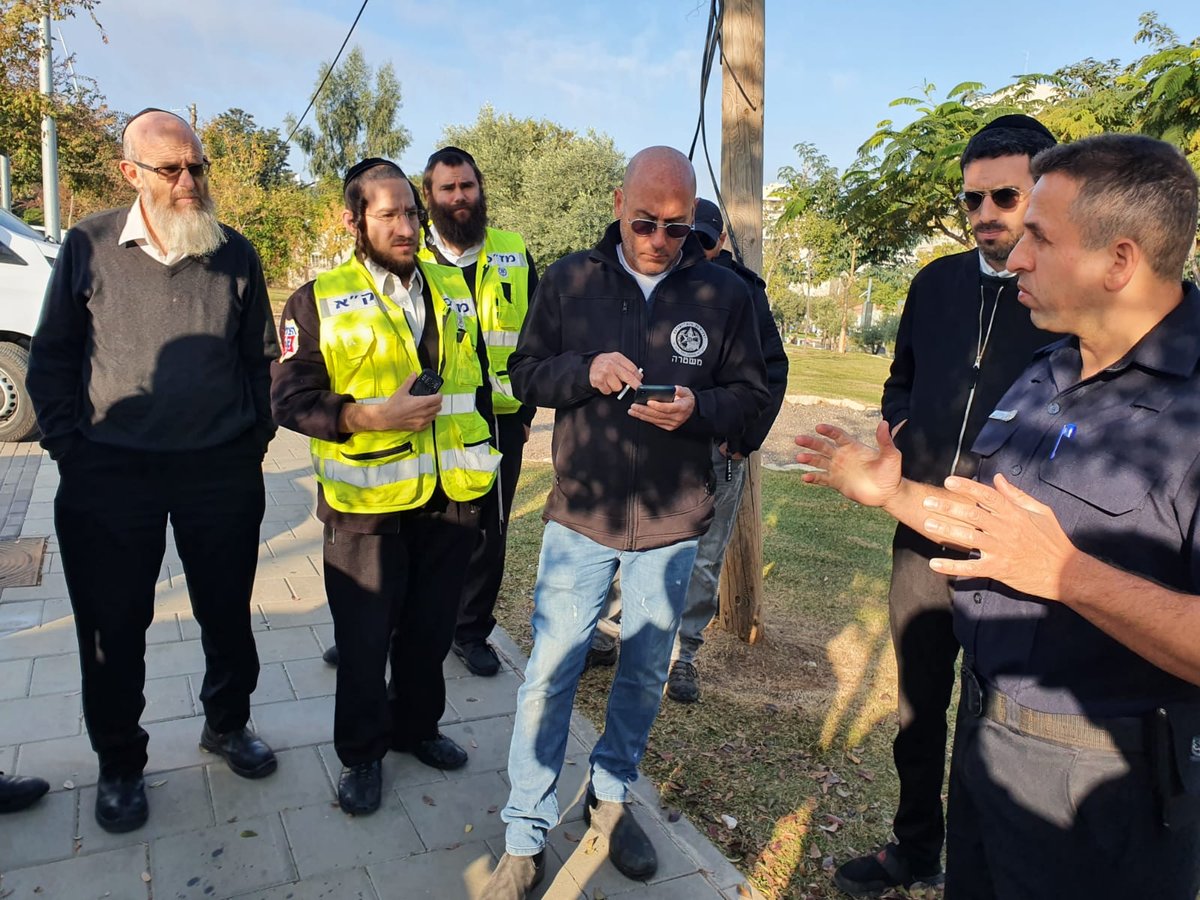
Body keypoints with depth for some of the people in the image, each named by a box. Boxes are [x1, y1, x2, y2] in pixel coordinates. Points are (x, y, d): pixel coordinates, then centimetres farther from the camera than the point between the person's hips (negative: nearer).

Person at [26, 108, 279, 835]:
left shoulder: (236, 255, 2)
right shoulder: (89, 247, -2)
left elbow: (261, 356, 9)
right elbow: (52, 359, 3)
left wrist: (257, 437, 3)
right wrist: (67, 447, -3)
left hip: (222, 469, 1)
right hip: (110, 473, -1)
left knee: (228, 613, 14)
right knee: (114, 628, 9)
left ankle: (227, 725, 38)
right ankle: (120, 765, 30)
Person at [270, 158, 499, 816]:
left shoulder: (452, 289, 10)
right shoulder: (318, 302, -4)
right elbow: (289, 400, -8)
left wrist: (481, 460, 16)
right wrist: (371, 417, -21)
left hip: (450, 497, 4)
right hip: (367, 504, -4)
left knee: (430, 629, 16)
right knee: (364, 638, 8)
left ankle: (416, 725, 40)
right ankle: (361, 753, 30)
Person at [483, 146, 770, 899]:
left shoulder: (725, 293, -4)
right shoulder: (569, 279, -2)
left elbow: (753, 394, -1)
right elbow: (525, 372, 1)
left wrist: (698, 407, -22)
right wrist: (586, 370, -19)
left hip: (672, 523, 1)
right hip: (581, 514, 0)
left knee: (646, 674, 16)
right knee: (550, 676, 3)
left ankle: (611, 795, 41)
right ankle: (526, 840, 20)